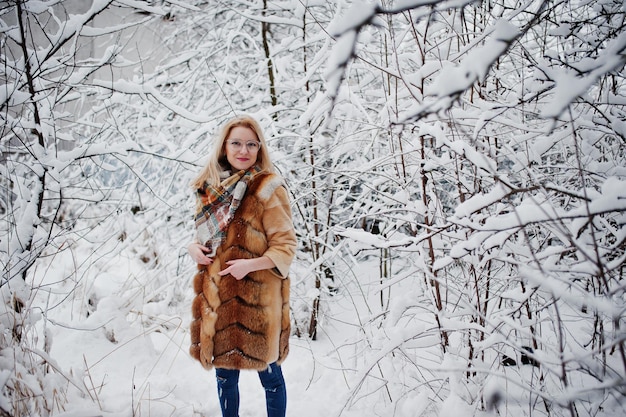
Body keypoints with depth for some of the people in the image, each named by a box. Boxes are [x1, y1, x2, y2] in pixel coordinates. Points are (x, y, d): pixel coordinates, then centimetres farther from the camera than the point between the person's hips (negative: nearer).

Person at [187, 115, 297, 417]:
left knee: (268, 372, 8)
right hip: (217, 295, 6)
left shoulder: (268, 188, -10)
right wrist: (194, 247, -1)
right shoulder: (211, 186, 8)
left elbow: (286, 247, -11)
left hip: (255, 296, -5)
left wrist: (250, 264, -24)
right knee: (224, 373, 15)